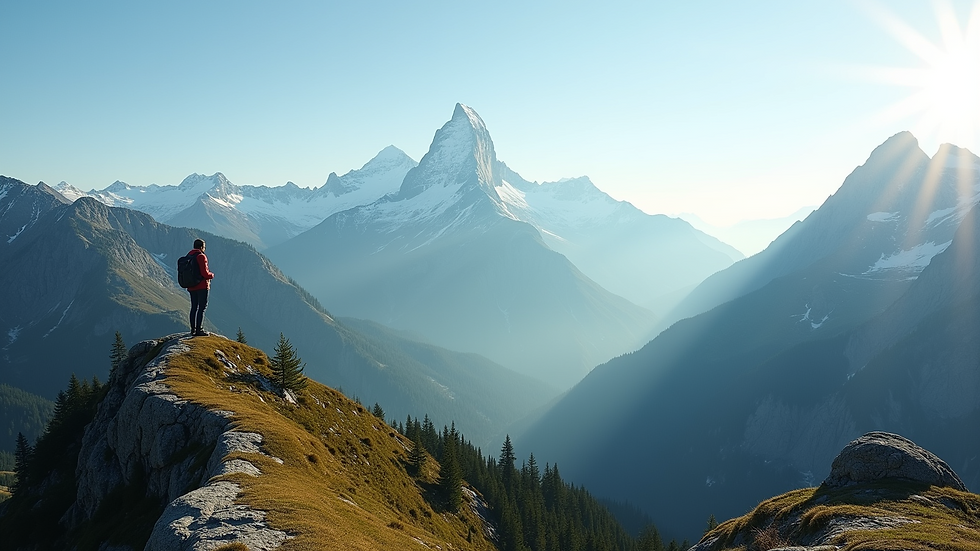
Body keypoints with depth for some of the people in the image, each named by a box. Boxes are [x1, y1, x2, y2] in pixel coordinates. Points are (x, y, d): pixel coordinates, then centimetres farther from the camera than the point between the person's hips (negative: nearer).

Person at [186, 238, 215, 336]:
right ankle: (199, 330, -8)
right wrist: (212, 275, 1)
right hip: (202, 287, -8)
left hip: (191, 287, 8)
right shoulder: (201, 256, -13)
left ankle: (193, 329, 14)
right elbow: (205, 273, -18)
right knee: (202, 307, -4)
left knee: (194, 307, 12)